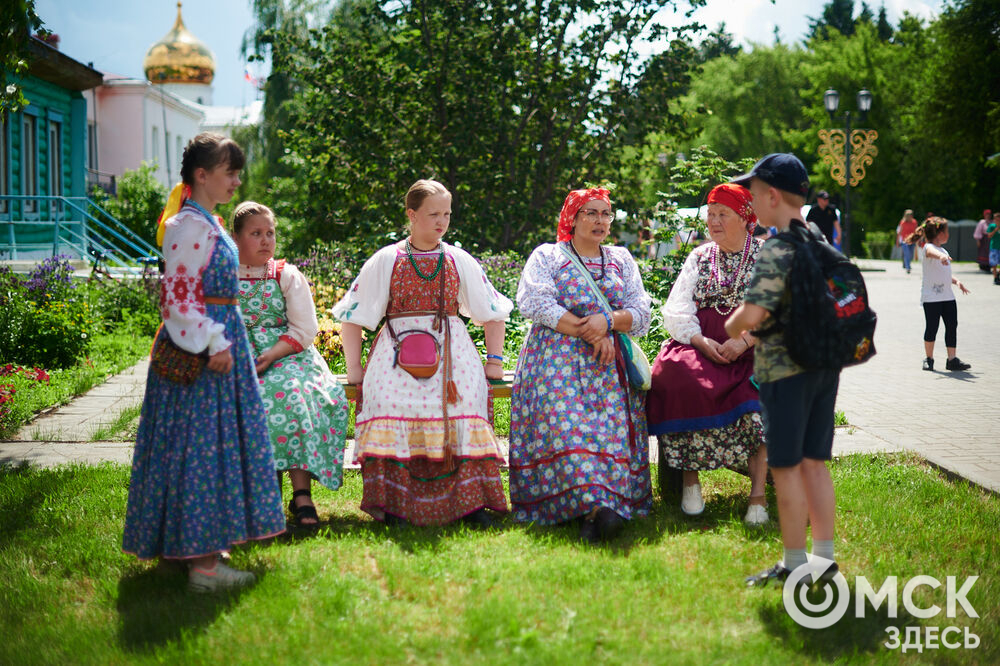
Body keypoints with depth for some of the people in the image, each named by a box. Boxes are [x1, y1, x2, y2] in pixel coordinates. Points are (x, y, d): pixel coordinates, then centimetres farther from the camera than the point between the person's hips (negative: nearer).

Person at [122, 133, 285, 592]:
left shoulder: (206, 223, 16)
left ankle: (199, 548, 23)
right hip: (201, 351, -10)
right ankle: (203, 564, -5)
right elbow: (179, 295, -20)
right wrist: (213, 343, -22)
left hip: (217, 343, 10)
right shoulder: (189, 226, -15)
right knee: (202, 445, -8)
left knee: (215, 443, 14)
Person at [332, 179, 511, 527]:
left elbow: (492, 313, 20)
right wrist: (353, 366, 2)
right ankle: (392, 503, -27)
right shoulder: (386, 260, 11)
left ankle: (471, 499, -23)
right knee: (388, 396, -30)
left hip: (451, 351, 1)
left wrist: (494, 360, 9)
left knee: (463, 396, -28)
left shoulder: (460, 261, 16)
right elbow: (354, 315, 11)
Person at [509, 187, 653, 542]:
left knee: (614, 424, -17)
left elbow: (641, 313, 12)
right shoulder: (546, 256, 12)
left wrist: (608, 321, -10)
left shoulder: (622, 260, 22)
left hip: (609, 365, 3)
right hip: (557, 359, -3)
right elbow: (536, 304, -4)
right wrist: (589, 333, -10)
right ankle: (593, 507, -33)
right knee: (565, 422, -24)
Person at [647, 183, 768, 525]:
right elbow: (676, 311, 9)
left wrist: (745, 341, -19)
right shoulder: (699, 257, 18)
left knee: (757, 395, -34)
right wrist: (701, 342, -10)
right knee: (676, 376, -31)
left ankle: (758, 495, -31)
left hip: (753, 348, -2)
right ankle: (689, 480, -23)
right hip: (699, 344, 2)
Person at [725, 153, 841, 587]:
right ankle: (824, 558, 20)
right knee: (814, 463, 14)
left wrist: (732, 327, -4)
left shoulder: (777, 250, -18)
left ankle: (794, 566, 10)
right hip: (826, 365, 8)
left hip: (786, 369, -8)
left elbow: (753, 312, -28)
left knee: (786, 467, 2)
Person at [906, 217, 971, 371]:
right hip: (931, 297, -8)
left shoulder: (944, 251, 18)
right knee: (931, 328, -2)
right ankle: (929, 359, 12)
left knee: (952, 326, 3)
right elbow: (932, 252, -36)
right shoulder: (928, 248, -9)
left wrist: (956, 281, 8)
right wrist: (941, 256, -58)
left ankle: (952, 360, 9)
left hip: (948, 296, 8)